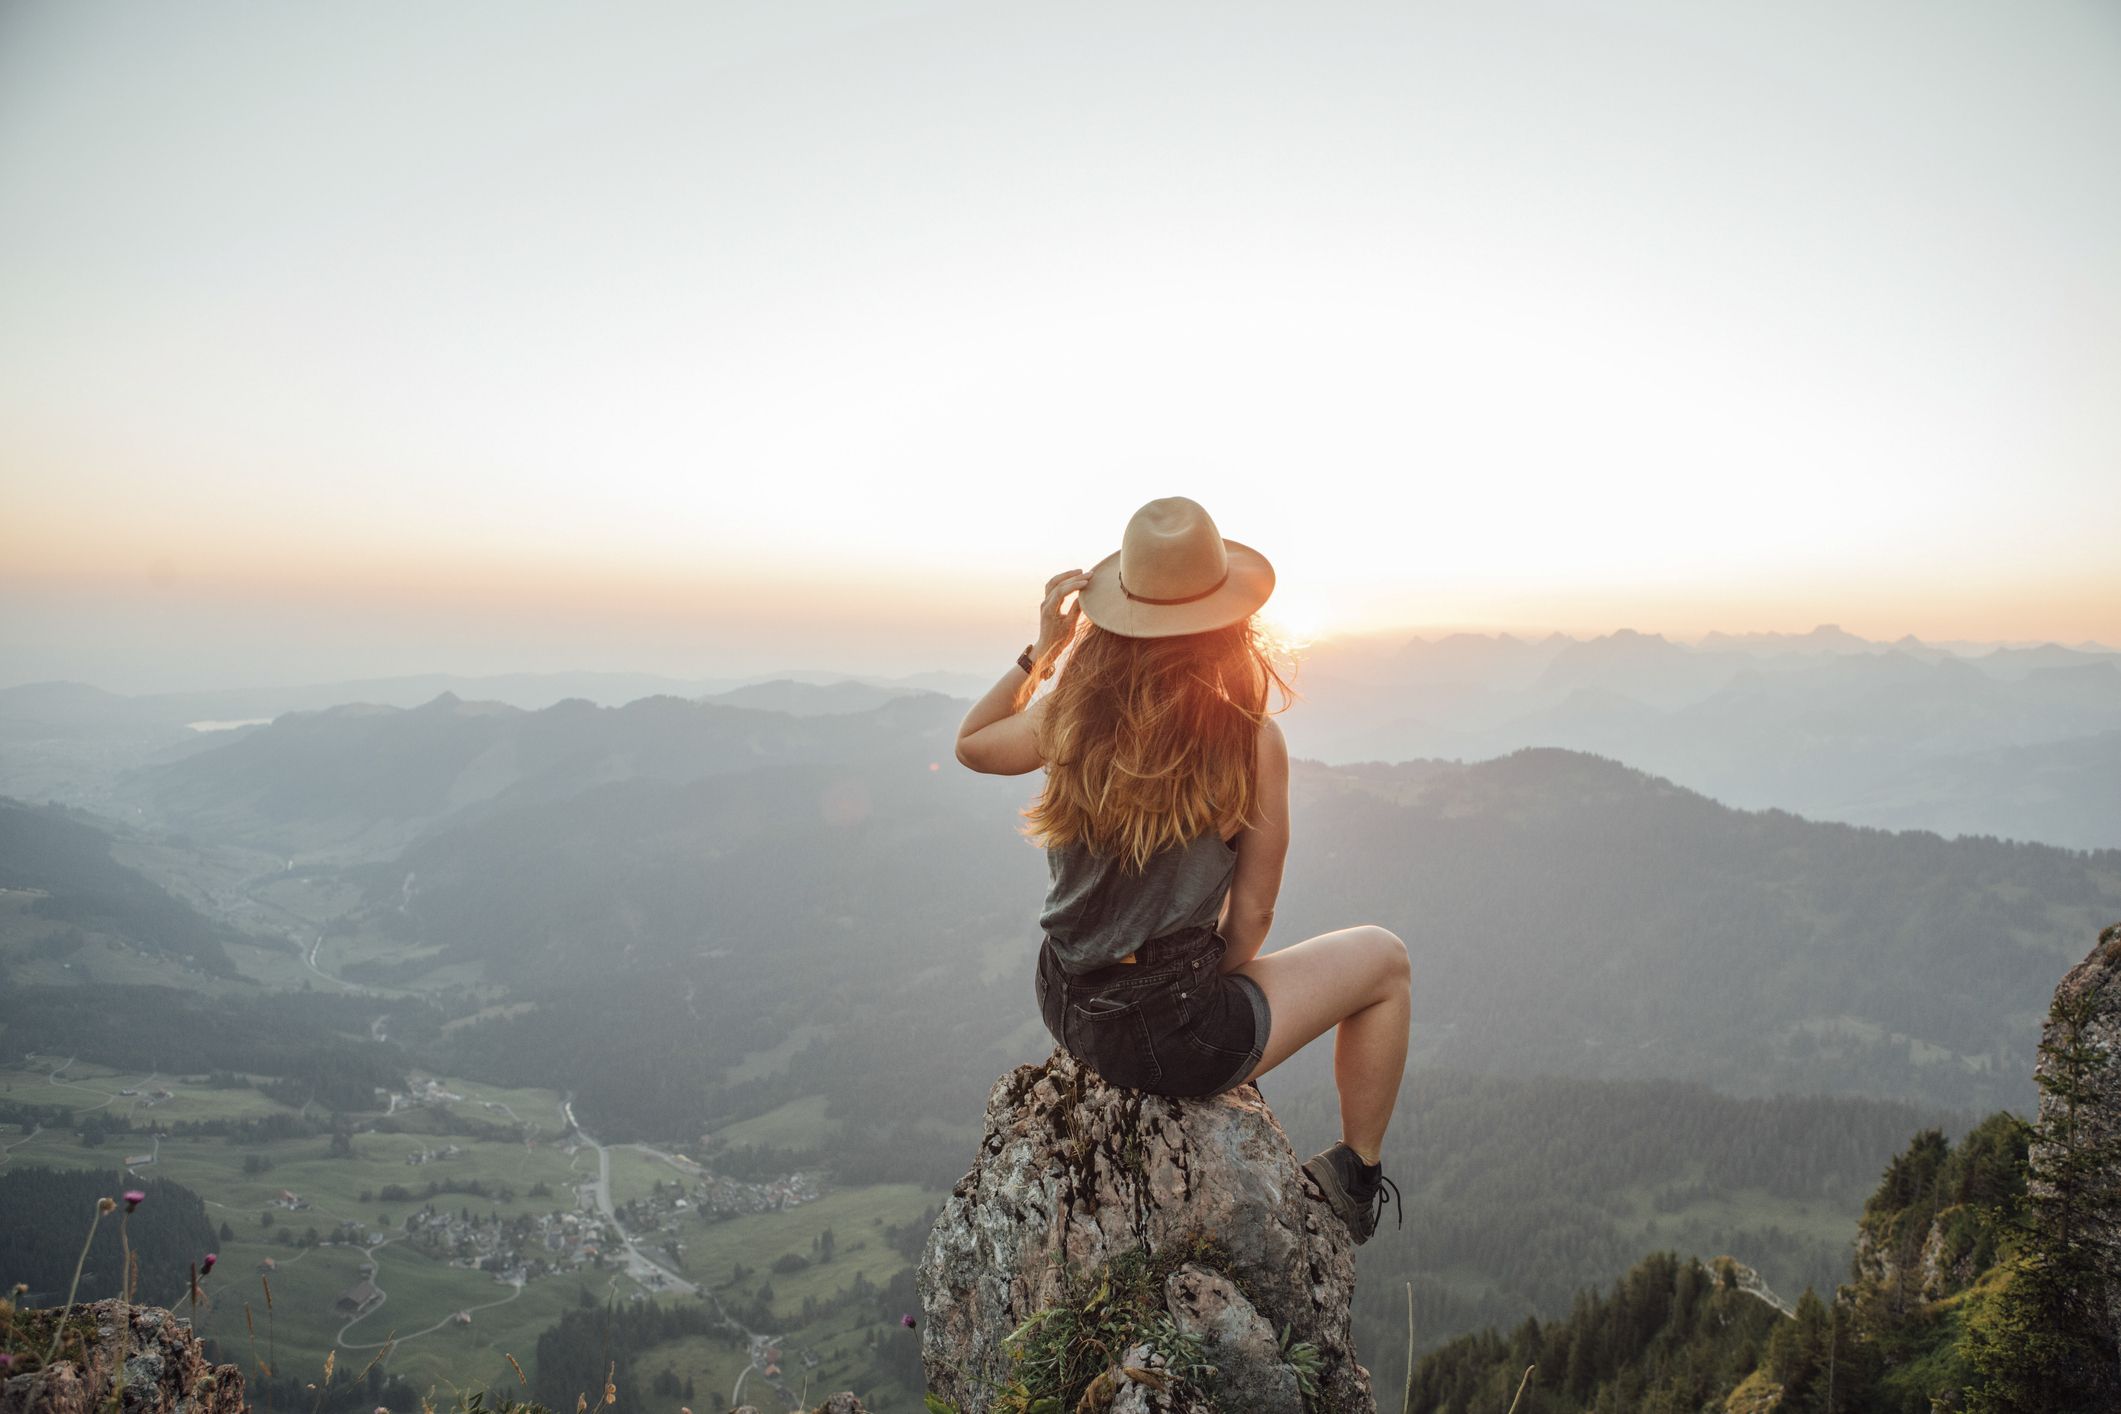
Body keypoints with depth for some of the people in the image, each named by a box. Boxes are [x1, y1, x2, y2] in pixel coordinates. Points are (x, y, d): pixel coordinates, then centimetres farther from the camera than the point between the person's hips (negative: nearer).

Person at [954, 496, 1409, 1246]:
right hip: (1172, 1036, -5)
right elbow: (1251, 919, -9)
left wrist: (1040, 649, 5)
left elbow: (971, 744, 14)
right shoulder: (1251, 741, -19)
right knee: (1383, 959, 17)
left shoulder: (1068, 713, -9)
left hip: (1067, 1010, 6)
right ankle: (1356, 1176, 29)